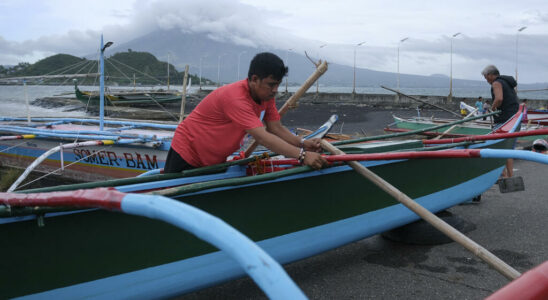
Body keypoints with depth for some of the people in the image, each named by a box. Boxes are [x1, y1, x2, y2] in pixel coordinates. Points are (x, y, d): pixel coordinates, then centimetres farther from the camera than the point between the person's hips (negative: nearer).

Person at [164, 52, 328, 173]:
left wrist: (303, 143, -22)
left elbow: (276, 128, -5)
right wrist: (302, 155, -47)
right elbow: (262, 137, -42)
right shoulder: (235, 98, -35)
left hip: (215, 160, 8)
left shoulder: (266, 95, -6)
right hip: (186, 154, -8)